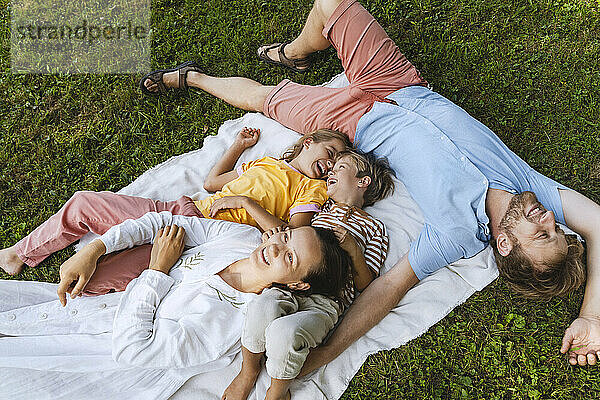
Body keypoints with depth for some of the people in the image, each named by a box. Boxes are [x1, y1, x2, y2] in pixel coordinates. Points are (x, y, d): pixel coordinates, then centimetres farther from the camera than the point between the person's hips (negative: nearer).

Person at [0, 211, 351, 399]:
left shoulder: (236, 321, -33)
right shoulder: (243, 235, -14)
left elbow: (130, 347, -29)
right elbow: (165, 222, -6)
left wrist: (158, 269, -22)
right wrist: (94, 249, -13)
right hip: (128, 301, 6)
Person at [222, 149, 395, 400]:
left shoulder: (375, 229, 17)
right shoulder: (321, 208, 29)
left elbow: (363, 284, 10)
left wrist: (353, 249, -6)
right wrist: (277, 236, 10)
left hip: (326, 301, -3)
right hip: (290, 283, 3)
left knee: (284, 332, -34)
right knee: (263, 306, -34)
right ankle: (248, 371, -5)